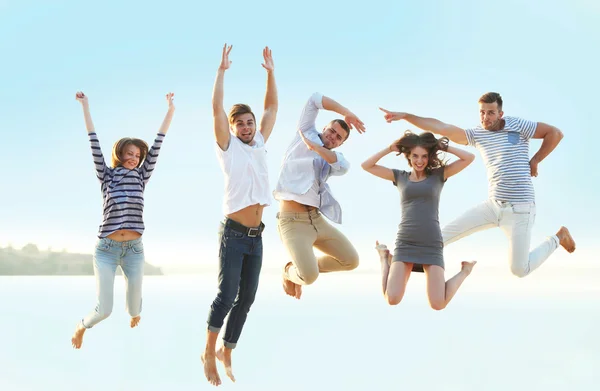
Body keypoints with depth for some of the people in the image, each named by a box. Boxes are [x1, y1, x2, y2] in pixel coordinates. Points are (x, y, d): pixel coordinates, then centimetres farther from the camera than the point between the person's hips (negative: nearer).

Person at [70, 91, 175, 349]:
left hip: (134, 249, 2)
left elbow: (156, 146, 6)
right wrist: (85, 107, -5)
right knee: (104, 309, -8)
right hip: (106, 249, -2)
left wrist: (170, 111, 2)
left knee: (134, 308, 9)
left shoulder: (141, 177, 10)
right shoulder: (106, 175, 6)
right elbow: (95, 145, 0)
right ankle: (82, 326, 27)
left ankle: (134, 313, 49)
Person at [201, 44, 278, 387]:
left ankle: (226, 352, 21)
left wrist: (271, 72, 10)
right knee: (226, 294, -11)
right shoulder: (228, 147, 1)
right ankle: (209, 352, 4)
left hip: (256, 236, 6)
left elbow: (272, 107, 15)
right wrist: (222, 71, -9)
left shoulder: (260, 144, 14)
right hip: (234, 233, -6)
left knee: (247, 297, 7)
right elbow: (217, 109, -9)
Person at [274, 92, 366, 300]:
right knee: (309, 277, -20)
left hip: (317, 219, 7)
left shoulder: (332, 161, 16)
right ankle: (290, 272, 17)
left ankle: (305, 266, 26)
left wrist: (315, 147, -18)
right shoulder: (306, 134, 6)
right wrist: (346, 113, -4)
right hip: (293, 221, -6)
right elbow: (315, 99, 0)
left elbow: (344, 166, -10)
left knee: (351, 260, 7)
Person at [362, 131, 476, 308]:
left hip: (431, 245, -1)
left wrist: (442, 146, 3)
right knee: (392, 300, -12)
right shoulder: (400, 176, 11)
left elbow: (469, 158, 0)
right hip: (405, 244, 1)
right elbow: (366, 166, 7)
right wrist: (391, 148, 4)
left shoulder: (438, 174, 7)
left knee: (438, 305, -13)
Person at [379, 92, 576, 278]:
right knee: (448, 232, -1)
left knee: (520, 269, -5)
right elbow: (439, 127, -5)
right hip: (493, 205, 5)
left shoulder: (517, 124, -7)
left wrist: (534, 161, -6)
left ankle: (557, 238, 19)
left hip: (519, 208, -5)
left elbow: (555, 133, -2)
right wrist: (404, 115, -13)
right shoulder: (476, 134, 3)